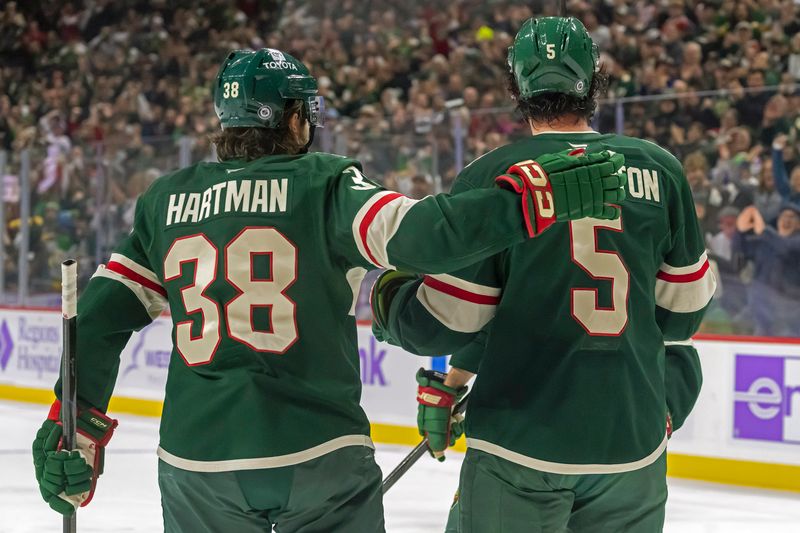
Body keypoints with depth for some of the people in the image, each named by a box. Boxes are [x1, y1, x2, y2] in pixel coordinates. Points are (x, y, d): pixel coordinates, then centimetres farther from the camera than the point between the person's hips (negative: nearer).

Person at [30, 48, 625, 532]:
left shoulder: (167, 199, 11)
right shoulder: (324, 182, -2)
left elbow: (102, 315, 9)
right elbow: (416, 234, -19)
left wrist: (73, 428, 15)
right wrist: (537, 197, -19)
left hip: (197, 455, 3)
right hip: (319, 451, -3)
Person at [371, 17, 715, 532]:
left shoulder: (489, 176, -7)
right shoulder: (661, 170, 1)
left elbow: (449, 324, -7)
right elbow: (686, 305, 9)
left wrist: (391, 302, 13)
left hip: (521, 445, -3)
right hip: (634, 442, 3)